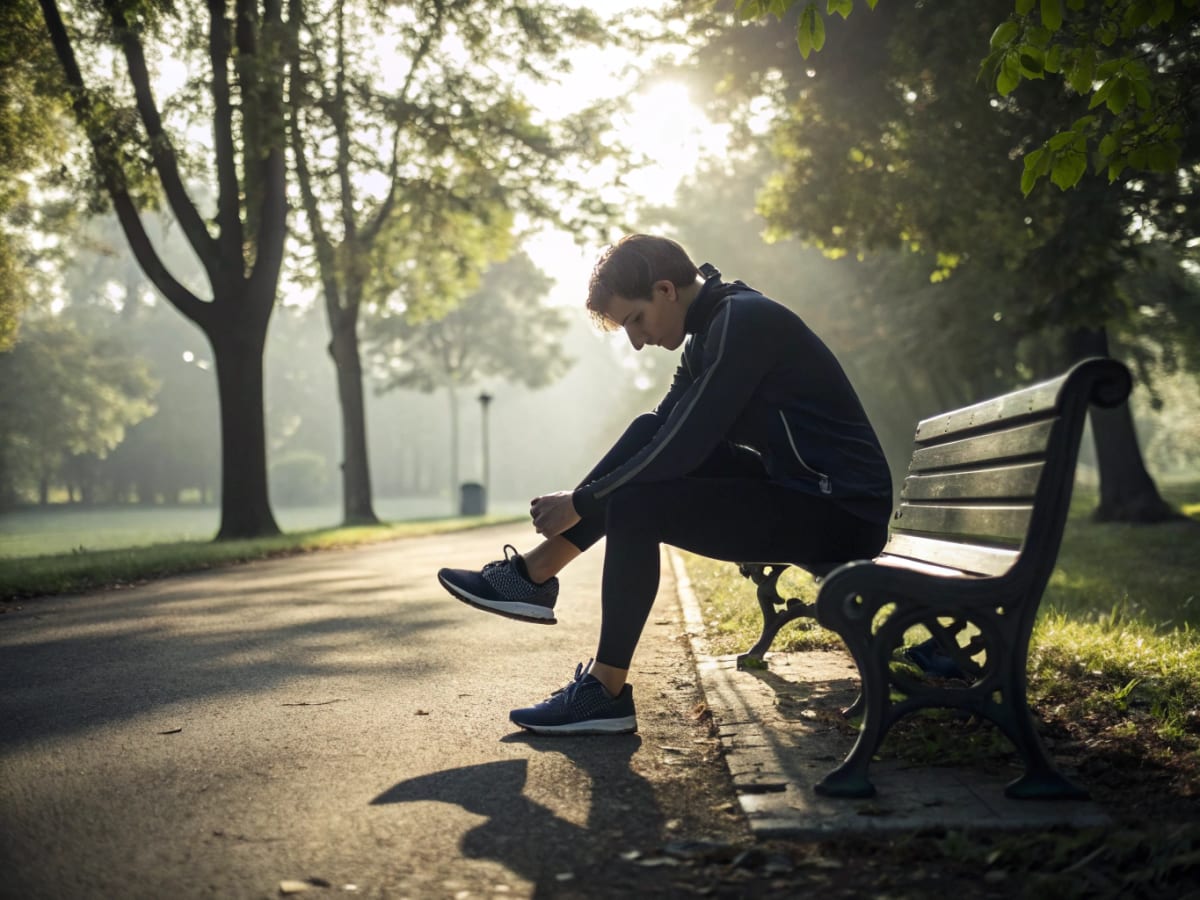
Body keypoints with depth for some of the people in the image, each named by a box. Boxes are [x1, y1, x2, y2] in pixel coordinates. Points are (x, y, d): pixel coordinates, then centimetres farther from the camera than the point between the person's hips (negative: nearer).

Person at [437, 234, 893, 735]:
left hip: (840, 513, -10)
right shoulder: (710, 331, 11)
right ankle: (532, 576, 11)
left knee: (635, 506, -19)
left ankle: (605, 693, -8)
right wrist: (581, 495, 1)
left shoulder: (742, 322, -19)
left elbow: (682, 446, -21)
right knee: (644, 450, 10)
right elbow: (659, 430, 12)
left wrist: (582, 503, -12)